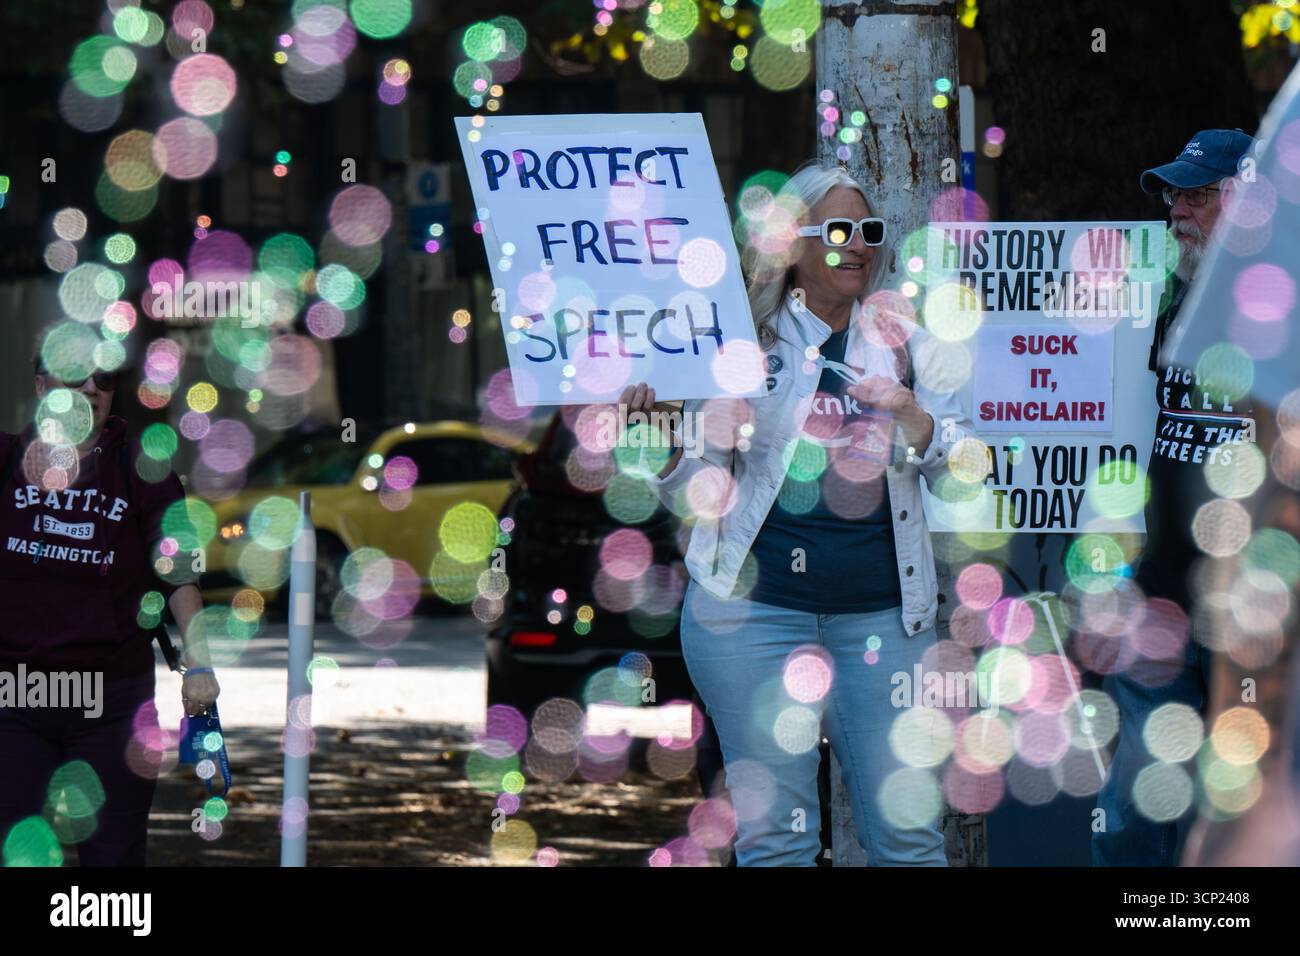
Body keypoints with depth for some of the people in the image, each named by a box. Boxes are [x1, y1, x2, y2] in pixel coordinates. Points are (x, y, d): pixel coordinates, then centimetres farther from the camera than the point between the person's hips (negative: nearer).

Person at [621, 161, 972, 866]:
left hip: (880, 615, 2)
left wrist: (913, 421, -13)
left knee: (908, 832, 0)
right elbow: (696, 496, 3)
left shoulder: (904, 343, 12)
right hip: (753, 605, -2)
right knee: (775, 837, -1)